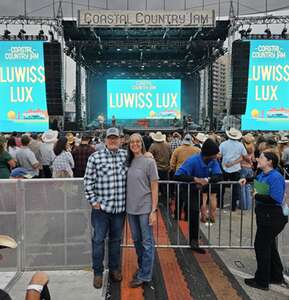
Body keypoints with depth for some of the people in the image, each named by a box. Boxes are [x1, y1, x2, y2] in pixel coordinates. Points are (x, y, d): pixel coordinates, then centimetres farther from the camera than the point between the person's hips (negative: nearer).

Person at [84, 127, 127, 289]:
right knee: (99, 240, 6)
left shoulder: (126, 155, 3)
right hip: (101, 207, -3)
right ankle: (98, 272, 23)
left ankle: (114, 268, 33)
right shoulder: (95, 157, -6)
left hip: (120, 207, 3)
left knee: (116, 239, 16)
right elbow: (88, 181, -4)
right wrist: (93, 201, -6)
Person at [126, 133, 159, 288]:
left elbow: (154, 188, -8)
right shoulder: (129, 162, 6)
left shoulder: (149, 162, -8)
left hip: (145, 208, -5)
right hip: (131, 208, 6)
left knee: (147, 242, 4)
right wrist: (126, 206, 6)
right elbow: (128, 186, 11)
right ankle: (142, 268, 34)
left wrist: (153, 210, -12)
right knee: (136, 240, 17)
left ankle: (144, 275, 15)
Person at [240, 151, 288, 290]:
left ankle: (262, 281, 15)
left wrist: (257, 196, -20)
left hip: (271, 216, -10)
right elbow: (257, 179, 32)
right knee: (269, 245, 20)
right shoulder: (263, 175, 7)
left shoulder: (275, 177, -22)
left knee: (261, 246, 0)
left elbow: (275, 199, -31)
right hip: (264, 215, 10)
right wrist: (246, 179, 15)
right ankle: (276, 276, 37)